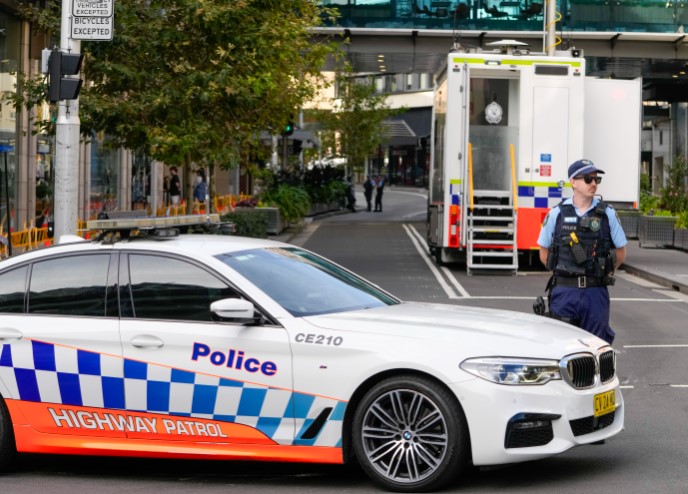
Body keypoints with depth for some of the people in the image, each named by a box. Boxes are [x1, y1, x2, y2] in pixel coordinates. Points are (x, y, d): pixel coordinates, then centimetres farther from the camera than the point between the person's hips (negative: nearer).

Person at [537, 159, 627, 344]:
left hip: (596, 292, 1)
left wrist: (602, 272, 7)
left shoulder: (607, 214, 4)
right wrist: (565, 272, 7)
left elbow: (620, 252, 13)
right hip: (564, 292, -1)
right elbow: (544, 252, 12)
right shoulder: (557, 214, 3)